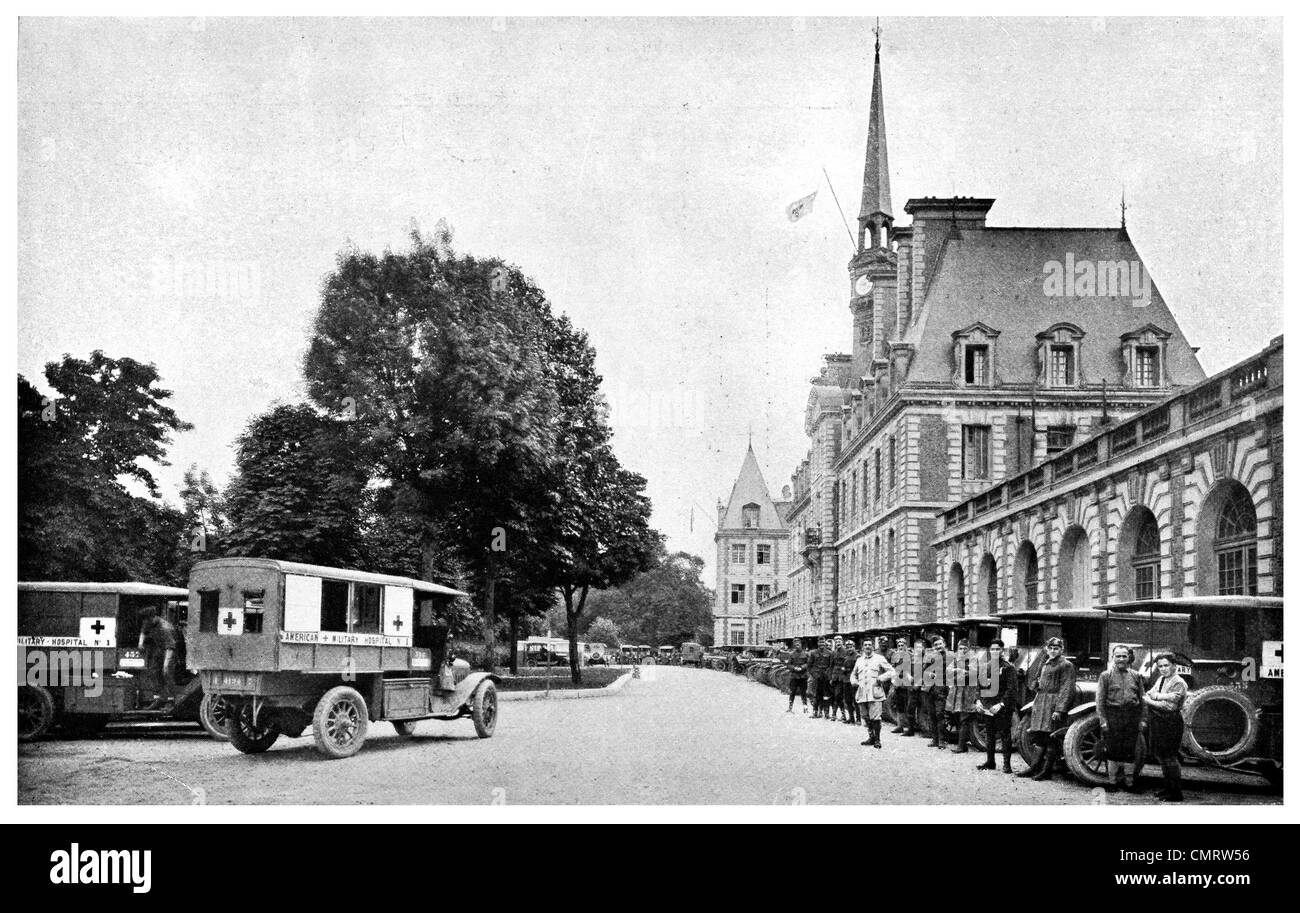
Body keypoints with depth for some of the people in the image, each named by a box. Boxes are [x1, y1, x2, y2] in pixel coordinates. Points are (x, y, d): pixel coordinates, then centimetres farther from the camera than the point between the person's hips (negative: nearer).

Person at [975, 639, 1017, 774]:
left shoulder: (1008, 667, -6)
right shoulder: (985, 666, 12)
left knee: (1005, 735, -2)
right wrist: (978, 700, 2)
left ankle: (1006, 764, 1)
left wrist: (1001, 704, -19)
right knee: (989, 735, 12)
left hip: (1003, 708, -6)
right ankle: (990, 761, 21)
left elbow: (1012, 689, -11)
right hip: (987, 707, 6)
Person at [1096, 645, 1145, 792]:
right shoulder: (1105, 676, 3)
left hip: (1132, 717, 3)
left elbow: (1141, 700, 12)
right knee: (1113, 751, 0)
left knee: (1129, 751, 4)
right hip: (1113, 716, -3)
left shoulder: (1136, 676, 12)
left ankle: (1123, 780, 13)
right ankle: (1112, 781, 9)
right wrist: (1103, 720, -8)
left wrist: (1141, 720, 4)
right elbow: (1100, 700, 0)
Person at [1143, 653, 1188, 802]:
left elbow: (1169, 706, -19)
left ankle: (1176, 794, 0)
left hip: (1170, 723, -8)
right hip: (1157, 722, 8)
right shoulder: (1161, 679, 16)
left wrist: (1151, 700, -13)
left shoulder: (1179, 683, -11)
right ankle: (1168, 788, 26)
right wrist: (1161, 696, -13)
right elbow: (1147, 695, 5)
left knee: (1169, 757, -6)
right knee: (1160, 756, 14)